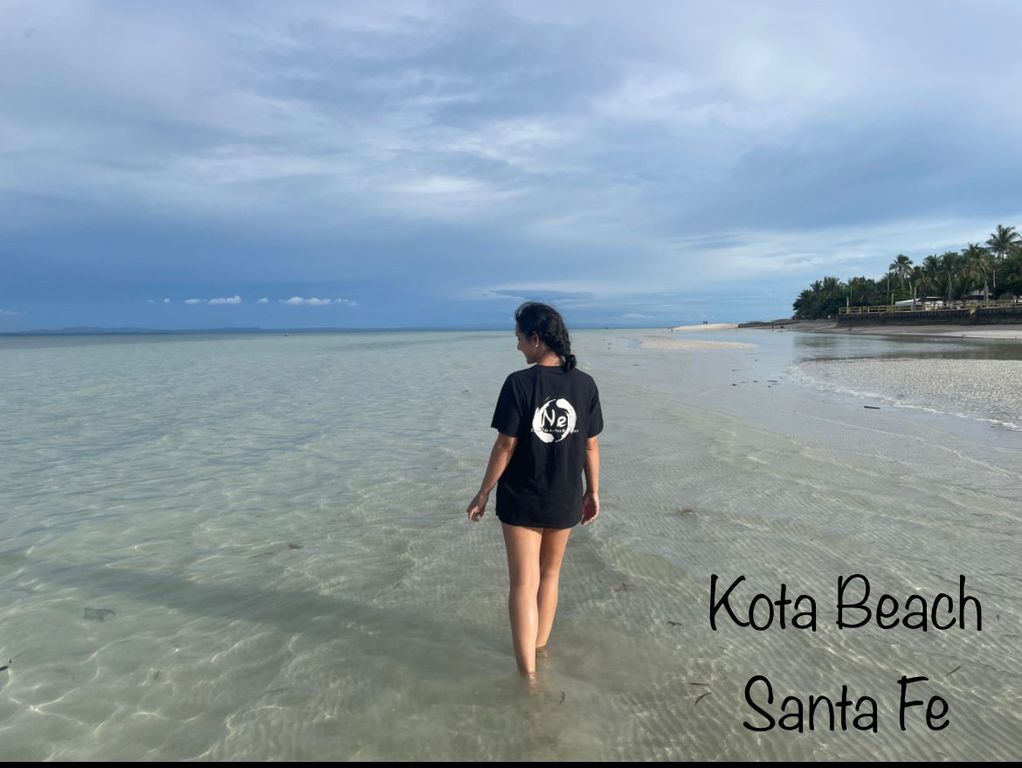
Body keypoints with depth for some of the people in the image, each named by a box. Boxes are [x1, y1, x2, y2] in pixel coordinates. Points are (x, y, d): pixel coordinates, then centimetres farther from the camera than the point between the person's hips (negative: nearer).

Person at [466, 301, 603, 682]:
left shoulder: (519, 383, -17)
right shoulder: (585, 385, -6)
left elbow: (505, 446, -15)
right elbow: (591, 445, 0)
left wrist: (483, 493, -3)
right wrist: (593, 492, 13)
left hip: (520, 500, -4)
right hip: (564, 501, 4)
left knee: (524, 584, 5)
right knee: (550, 575, 22)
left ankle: (528, 673, 7)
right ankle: (540, 648, 38)